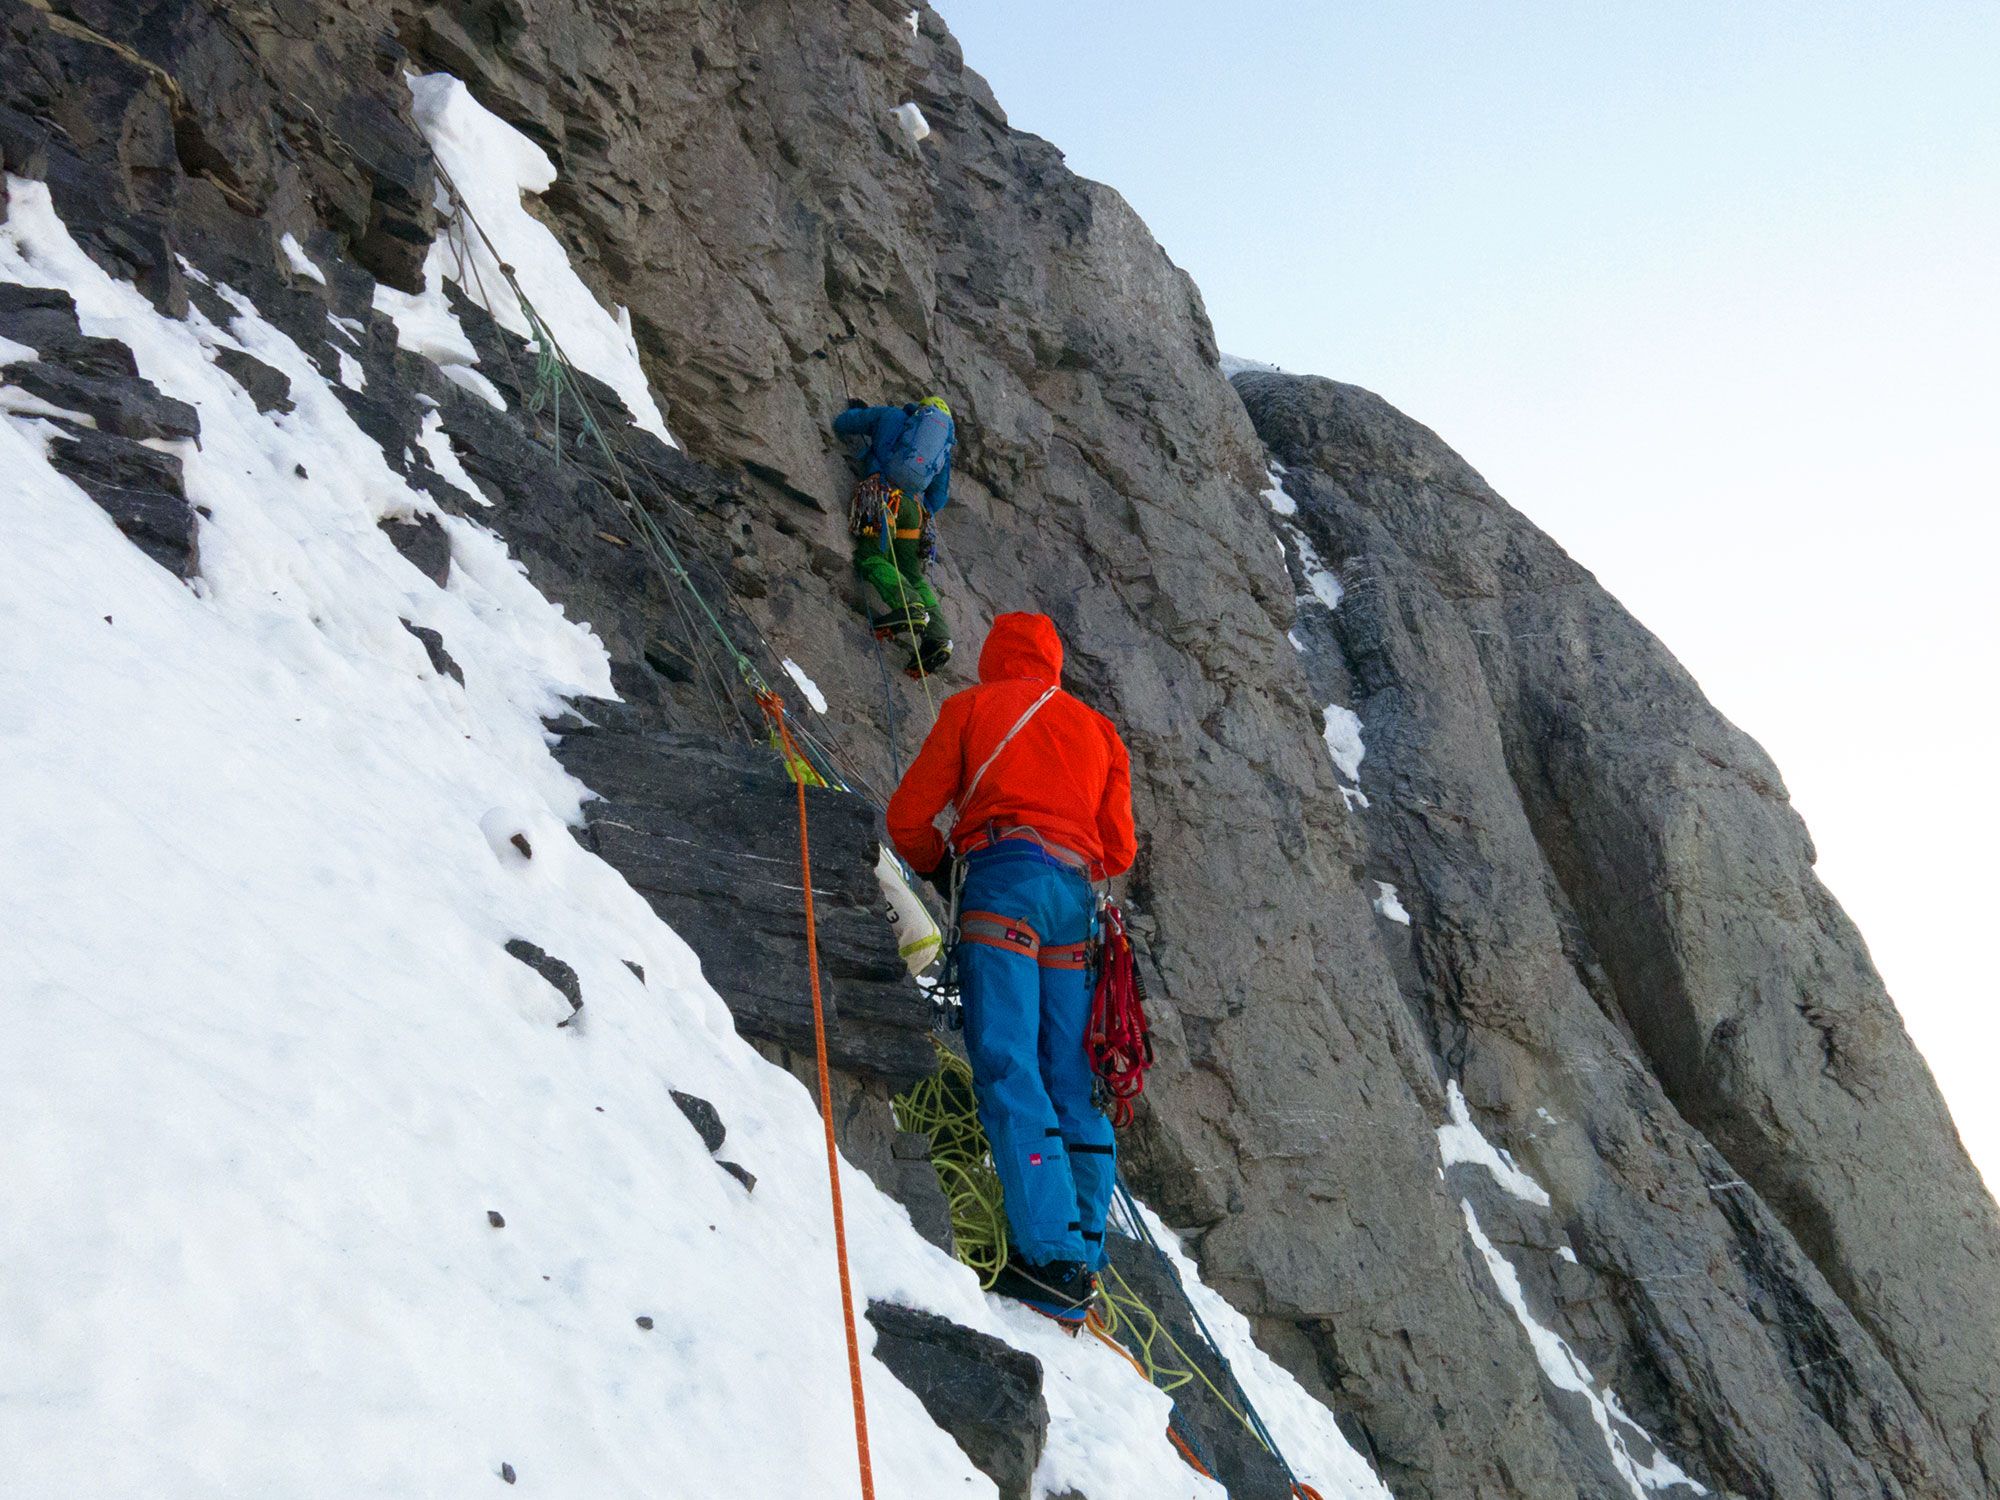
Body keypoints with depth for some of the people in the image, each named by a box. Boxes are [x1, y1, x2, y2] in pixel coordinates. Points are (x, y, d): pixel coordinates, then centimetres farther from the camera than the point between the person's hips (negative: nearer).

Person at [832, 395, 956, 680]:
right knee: (914, 576, 8)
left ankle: (910, 608, -36)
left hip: (883, 493, -4)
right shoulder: (944, 447, 30)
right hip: (915, 506, 4)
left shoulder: (891, 415, 22)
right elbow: (939, 498, 28)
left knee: (872, 558, -10)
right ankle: (937, 636, -12)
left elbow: (841, 424, 24)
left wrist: (858, 412, 45)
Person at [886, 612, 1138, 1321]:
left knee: (1009, 1070, -13)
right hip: (1077, 897, 4)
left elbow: (908, 817, 11)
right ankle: (1085, 1254, -4)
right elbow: (1120, 850, 20)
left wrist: (937, 866, 30)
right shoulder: (1098, 729, 26)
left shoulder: (972, 706, 17)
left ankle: (1053, 1255, -24)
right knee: (1071, 1085, 3)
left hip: (1003, 881, -4)